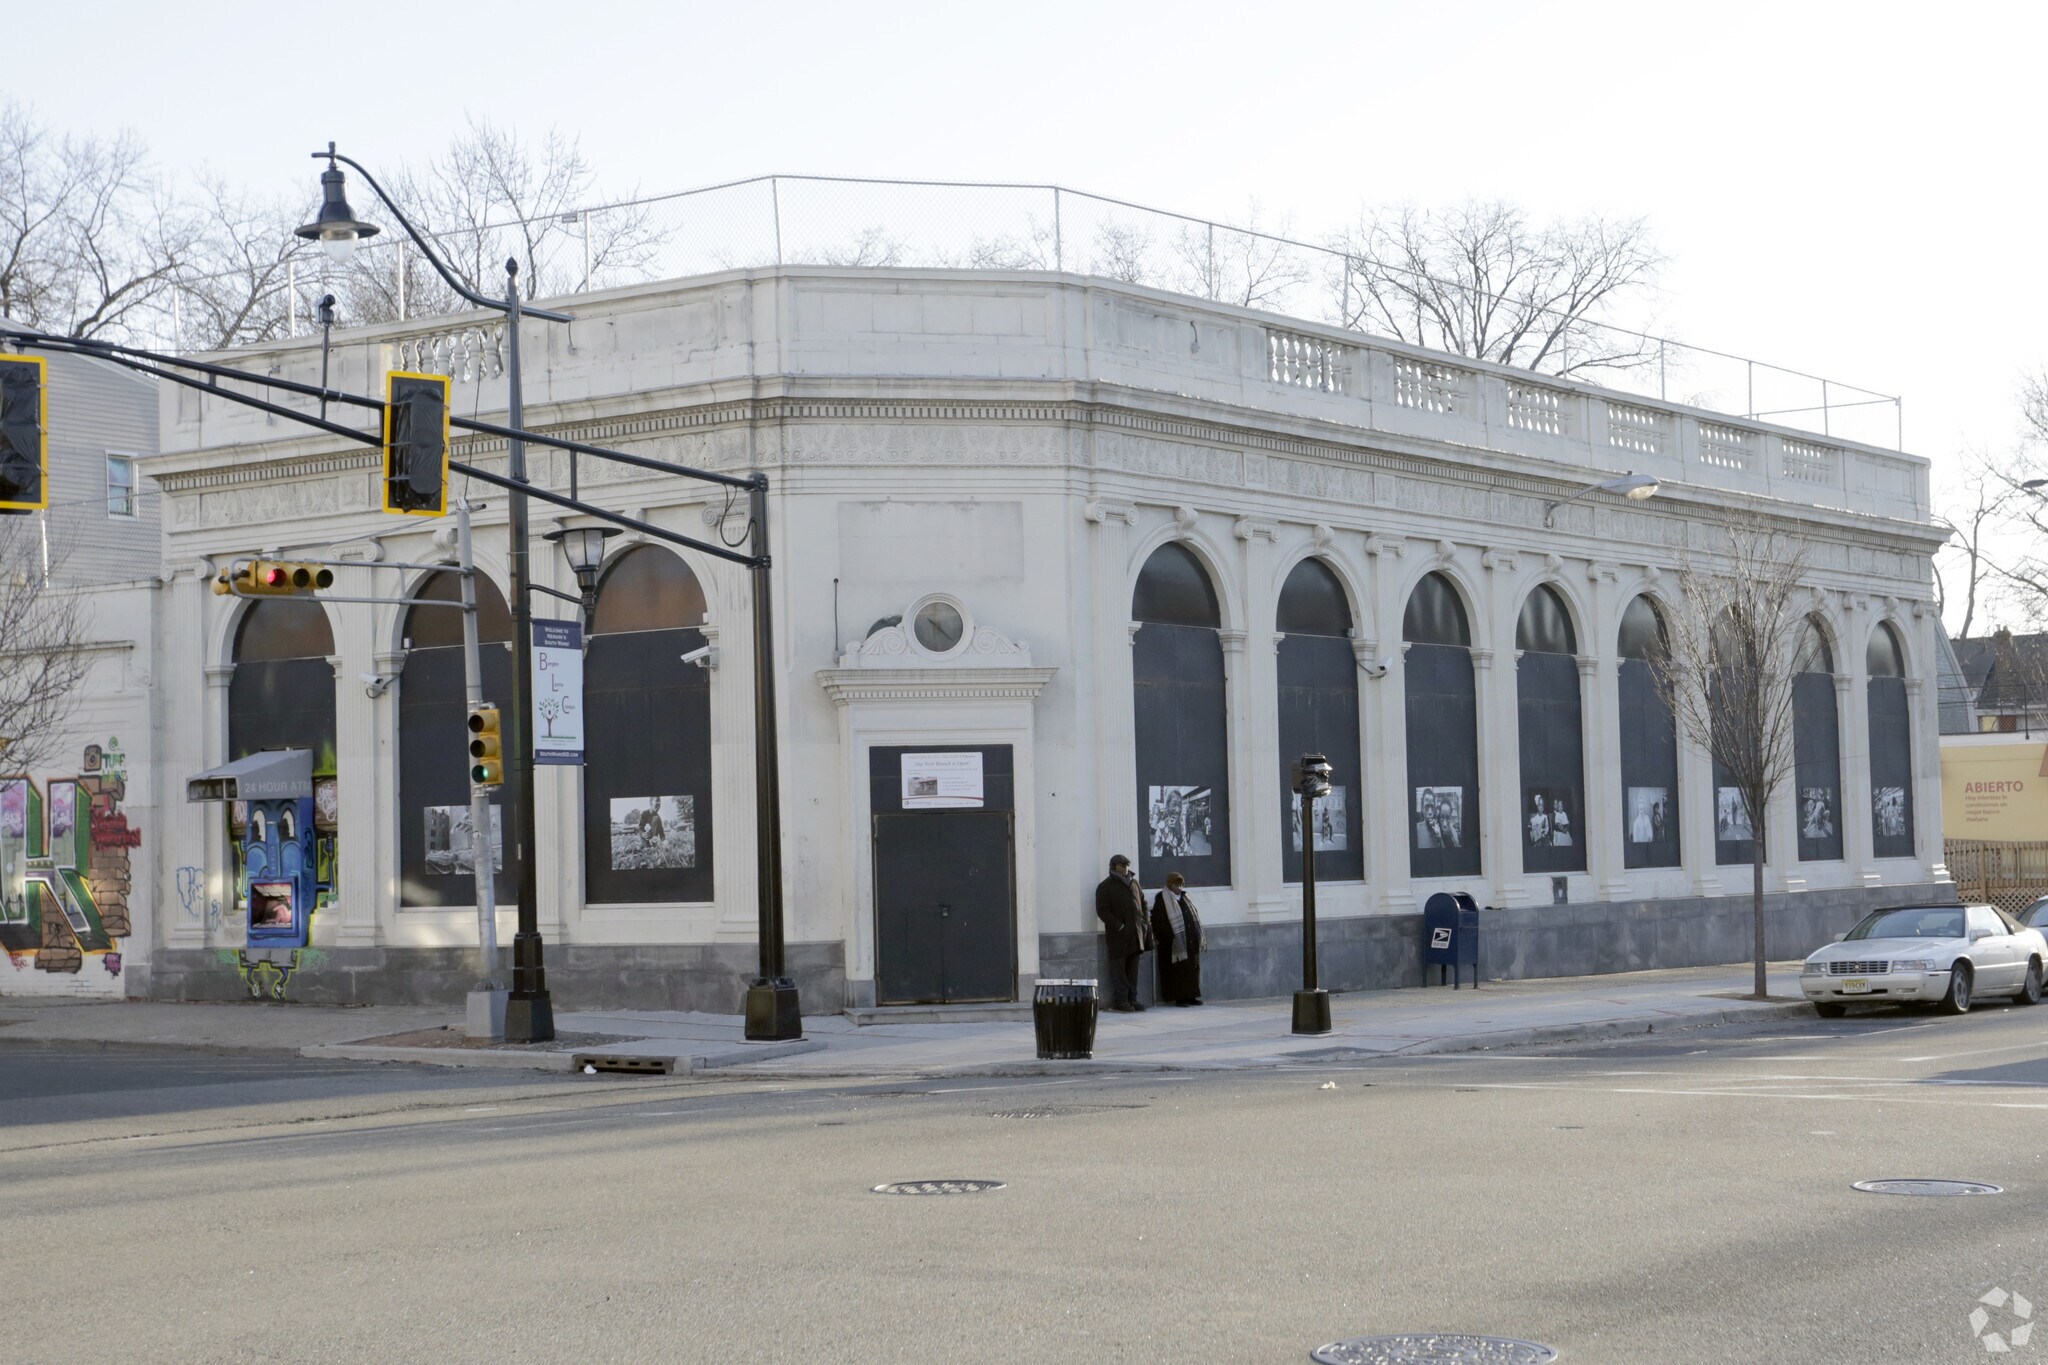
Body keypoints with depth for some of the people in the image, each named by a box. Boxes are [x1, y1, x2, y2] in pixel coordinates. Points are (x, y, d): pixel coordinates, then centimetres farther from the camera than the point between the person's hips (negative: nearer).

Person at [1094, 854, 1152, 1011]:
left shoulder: (1134, 883, 16)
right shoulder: (1105, 886, -4)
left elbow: (1143, 903, 25)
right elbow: (1102, 910, -10)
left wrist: (1144, 922, 12)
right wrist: (1118, 925, -16)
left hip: (1135, 933, 6)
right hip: (1118, 935, -6)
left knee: (1133, 968, 8)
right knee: (1118, 968, -5)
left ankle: (1131, 999, 12)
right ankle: (1119, 1000, -4)